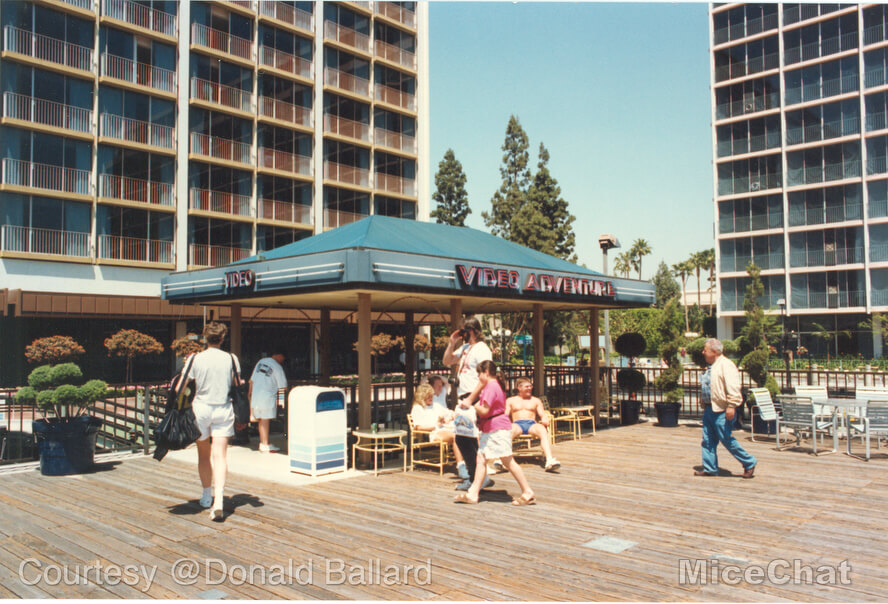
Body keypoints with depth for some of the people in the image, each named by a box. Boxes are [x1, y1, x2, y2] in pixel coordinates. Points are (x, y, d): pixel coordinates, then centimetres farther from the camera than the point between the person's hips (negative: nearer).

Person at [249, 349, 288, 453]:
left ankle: (262, 443, 19)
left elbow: (252, 380, 17)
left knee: (261, 420, 12)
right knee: (265, 420, -3)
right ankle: (265, 445, 0)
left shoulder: (261, 362, 14)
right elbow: (282, 386, -5)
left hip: (255, 395, 7)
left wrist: (250, 393, 25)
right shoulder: (277, 367, -6)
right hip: (268, 397, -7)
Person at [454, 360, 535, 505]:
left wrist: (470, 405, -7)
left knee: (508, 461, -6)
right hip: (489, 430, 11)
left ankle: (528, 493, 0)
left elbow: (485, 411, -20)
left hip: (498, 429, -11)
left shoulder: (491, 386, -16)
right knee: (481, 459, 7)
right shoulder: (491, 385, 17)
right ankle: (473, 493, 7)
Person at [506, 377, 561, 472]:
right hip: (517, 424, -1)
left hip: (532, 424, 1)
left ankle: (550, 460, -54)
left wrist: (545, 419, -8)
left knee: (543, 431, -37)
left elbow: (543, 414, 17)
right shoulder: (510, 400, 25)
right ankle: (501, 459, -58)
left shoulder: (536, 401, 29)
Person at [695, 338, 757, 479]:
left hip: (721, 411, -9)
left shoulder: (726, 365, -14)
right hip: (710, 409, 10)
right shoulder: (712, 366, 17)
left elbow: (733, 388, -22)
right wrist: (705, 405, 25)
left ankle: (749, 463, 13)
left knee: (726, 439, -3)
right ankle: (710, 468, 16)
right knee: (708, 440, 9)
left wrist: (731, 406, -26)